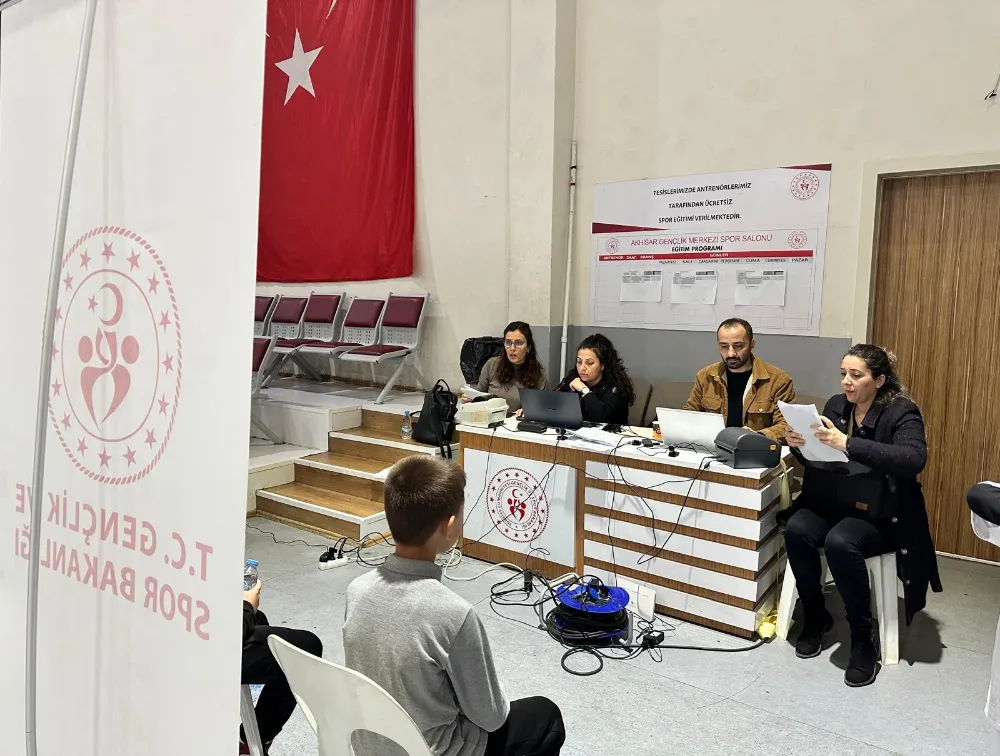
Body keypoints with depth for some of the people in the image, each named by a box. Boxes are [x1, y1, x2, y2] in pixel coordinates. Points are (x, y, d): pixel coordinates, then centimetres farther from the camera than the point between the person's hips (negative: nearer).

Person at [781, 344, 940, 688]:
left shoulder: (902, 412, -9)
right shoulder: (836, 405, 6)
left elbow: (913, 459, -29)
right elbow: (819, 460, 12)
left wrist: (847, 444, -38)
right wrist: (799, 444, -13)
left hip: (881, 516, -4)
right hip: (833, 503, 5)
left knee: (839, 542, -34)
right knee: (796, 529, -25)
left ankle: (864, 638, -12)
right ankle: (815, 617, -2)